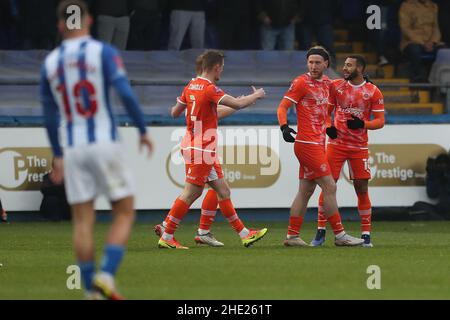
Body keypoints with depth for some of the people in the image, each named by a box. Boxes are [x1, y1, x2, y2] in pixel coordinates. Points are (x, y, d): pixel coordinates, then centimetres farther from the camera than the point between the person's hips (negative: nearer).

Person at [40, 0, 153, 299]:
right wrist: (143, 131, -4)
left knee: (83, 222, 7)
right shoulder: (103, 52, -5)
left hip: (74, 150, 4)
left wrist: (58, 156, 25)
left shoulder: (50, 62, 8)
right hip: (106, 143, -4)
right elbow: (126, 93, -16)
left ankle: (91, 289, 6)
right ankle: (107, 275, -12)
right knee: (124, 215, 6)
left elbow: (49, 115, 15)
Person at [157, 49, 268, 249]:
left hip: (193, 146, 10)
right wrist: (256, 96, -4)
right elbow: (237, 104, -22)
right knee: (191, 193, -6)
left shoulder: (191, 86, 9)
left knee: (223, 191, 10)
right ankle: (166, 237, -3)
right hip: (201, 149, -10)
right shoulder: (209, 89, -17)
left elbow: (175, 111, 17)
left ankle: (244, 234, 13)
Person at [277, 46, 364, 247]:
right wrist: (284, 127, -26)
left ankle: (292, 236, 13)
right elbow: (282, 107, -11)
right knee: (329, 187, -7)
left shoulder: (327, 83, 14)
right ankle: (340, 235, -3)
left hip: (318, 144, 8)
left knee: (305, 191, 9)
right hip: (308, 144, -8)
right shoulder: (301, 82, -9)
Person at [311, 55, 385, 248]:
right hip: (336, 143, 1)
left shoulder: (373, 92, -1)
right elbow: (326, 111, 11)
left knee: (362, 189, -1)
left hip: (359, 147, -1)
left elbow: (380, 121, -1)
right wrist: (327, 127, -8)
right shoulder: (336, 86, 3)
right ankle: (320, 232, 1)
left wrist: (363, 124, -19)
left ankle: (366, 235, 7)